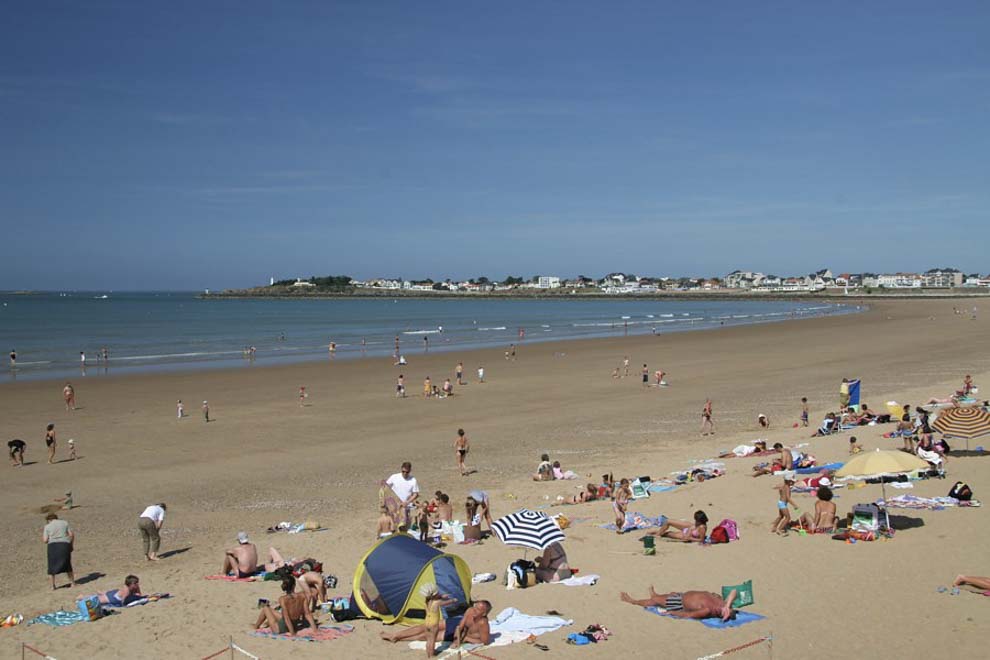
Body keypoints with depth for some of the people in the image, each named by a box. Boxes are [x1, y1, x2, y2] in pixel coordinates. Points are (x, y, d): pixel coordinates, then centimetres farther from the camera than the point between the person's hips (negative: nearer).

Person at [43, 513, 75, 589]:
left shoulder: (47, 526, 7)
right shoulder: (64, 523, 12)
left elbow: (45, 540, 0)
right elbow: (71, 534, 4)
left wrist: (42, 537, 22)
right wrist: (71, 545, 14)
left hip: (53, 545, -1)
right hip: (65, 545, 2)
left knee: (52, 566, 12)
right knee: (67, 565, 14)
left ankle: (53, 585, 13)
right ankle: (73, 582, 12)